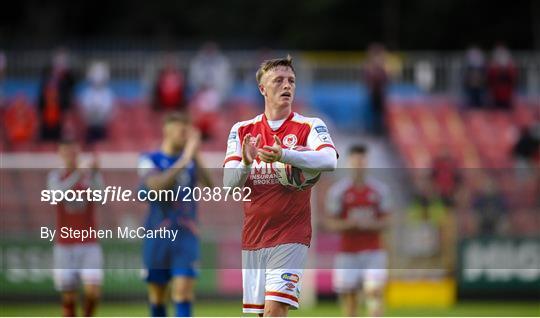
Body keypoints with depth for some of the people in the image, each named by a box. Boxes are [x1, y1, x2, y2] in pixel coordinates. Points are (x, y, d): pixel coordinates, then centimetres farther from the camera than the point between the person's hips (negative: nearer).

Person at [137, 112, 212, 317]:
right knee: (157, 294, 8)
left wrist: (197, 158, -22)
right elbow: (157, 186, -21)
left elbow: (209, 185, -11)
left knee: (183, 291, -12)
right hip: (157, 236, -1)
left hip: (186, 236, 1)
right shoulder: (149, 160, -2)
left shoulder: (191, 160, 6)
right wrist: (184, 160, -22)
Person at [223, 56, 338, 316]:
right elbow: (229, 183, 0)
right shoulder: (242, 130, 8)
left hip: (291, 236, -4)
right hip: (253, 237, 4)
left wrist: (284, 155, -36)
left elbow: (329, 160, -22)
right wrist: (246, 163, -22)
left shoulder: (310, 126, -2)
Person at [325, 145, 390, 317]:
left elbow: (385, 221, 9)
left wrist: (372, 224, -12)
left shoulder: (378, 190, 5)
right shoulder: (337, 191, -1)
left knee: (374, 293, -15)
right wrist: (351, 223, -18)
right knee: (349, 297, 2)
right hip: (348, 253, -1)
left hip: (373, 252, 1)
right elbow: (331, 224, -2)